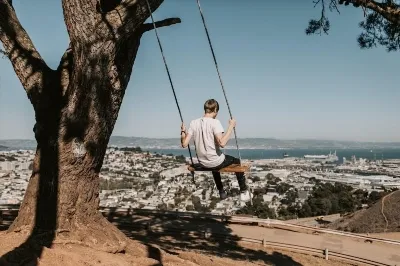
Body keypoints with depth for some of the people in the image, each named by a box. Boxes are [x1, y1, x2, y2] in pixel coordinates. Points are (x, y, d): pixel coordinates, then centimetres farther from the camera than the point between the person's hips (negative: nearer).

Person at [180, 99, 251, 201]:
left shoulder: (193, 123, -3)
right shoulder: (214, 122, -18)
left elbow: (184, 144, -4)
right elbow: (222, 143, -30)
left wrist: (183, 132, 12)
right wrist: (231, 127, -22)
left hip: (203, 164, 5)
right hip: (216, 163, -5)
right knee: (236, 161, 24)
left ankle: (222, 192, 47)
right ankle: (244, 192, 31)